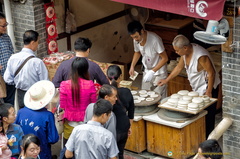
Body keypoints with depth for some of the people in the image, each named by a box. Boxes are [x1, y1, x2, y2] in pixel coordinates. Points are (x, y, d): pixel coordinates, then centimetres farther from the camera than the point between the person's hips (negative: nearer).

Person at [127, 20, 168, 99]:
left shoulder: (155, 39, -29)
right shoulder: (136, 40, -9)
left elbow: (164, 58, -21)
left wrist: (152, 72, -25)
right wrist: (132, 66, -1)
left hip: (159, 73, -6)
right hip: (147, 71, 6)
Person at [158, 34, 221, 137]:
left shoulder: (200, 56, -30)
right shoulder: (185, 52, -4)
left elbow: (211, 73, -25)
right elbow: (179, 67, 12)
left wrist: (209, 92, -21)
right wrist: (166, 80, 14)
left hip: (207, 88, -8)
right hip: (197, 88, 8)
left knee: (207, 116, 0)